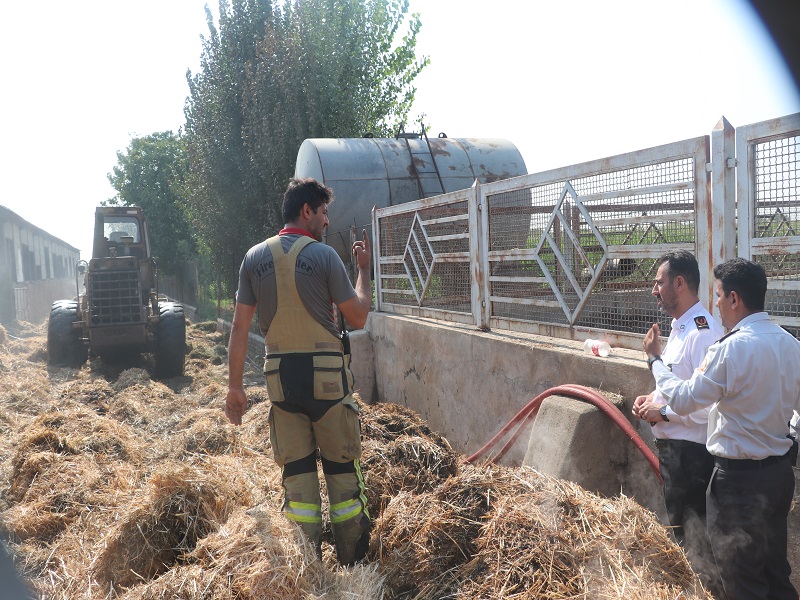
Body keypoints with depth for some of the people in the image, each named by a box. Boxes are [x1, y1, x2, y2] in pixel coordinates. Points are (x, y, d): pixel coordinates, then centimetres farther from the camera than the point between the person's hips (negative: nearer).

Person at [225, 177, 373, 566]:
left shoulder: (254, 257, 5)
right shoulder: (323, 255, -7)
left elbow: (240, 327, 3)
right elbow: (358, 318, -2)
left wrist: (235, 386, 7)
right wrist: (364, 268, 11)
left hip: (280, 376, 4)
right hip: (325, 373, -3)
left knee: (296, 468, 10)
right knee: (341, 465, 8)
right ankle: (353, 561, 18)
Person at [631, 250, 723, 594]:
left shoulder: (703, 332, -22)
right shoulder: (679, 327, 11)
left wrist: (664, 412, -18)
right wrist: (654, 396, 7)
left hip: (690, 449, -11)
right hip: (672, 443, 11)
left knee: (693, 534, 0)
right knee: (680, 524, 24)